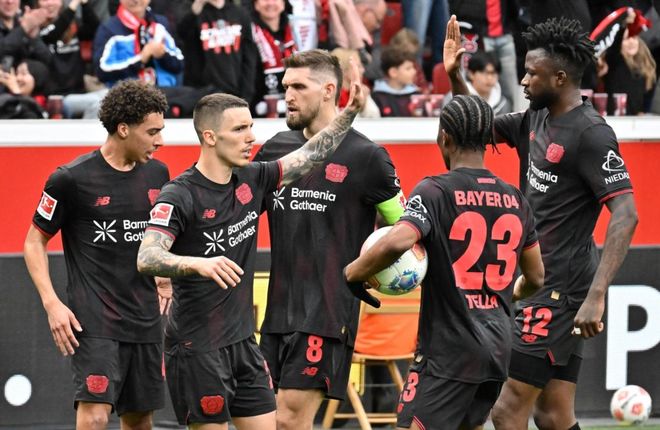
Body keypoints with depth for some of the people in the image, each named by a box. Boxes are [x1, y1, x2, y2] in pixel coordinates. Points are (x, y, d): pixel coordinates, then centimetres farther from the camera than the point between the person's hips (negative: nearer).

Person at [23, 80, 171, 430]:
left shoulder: (157, 173, 7)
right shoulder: (72, 179, -9)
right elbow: (34, 242, -1)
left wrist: (166, 283, 11)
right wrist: (52, 303, -12)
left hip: (145, 319, 6)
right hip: (93, 320, -6)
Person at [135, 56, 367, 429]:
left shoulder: (252, 181, 6)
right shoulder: (180, 196, -16)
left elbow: (310, 156, 16)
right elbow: (147, 258, -27)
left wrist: (351, 112, 5)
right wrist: (198, 263, -45)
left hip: (243, 340, 7)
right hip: (196, 348, -7)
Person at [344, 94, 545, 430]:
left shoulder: (435, 191, -10)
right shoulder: (515, 200, 9)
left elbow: (396, 242, -28)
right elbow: (535, 278, 18)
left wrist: (352, 273, -11)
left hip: (448, 347, -7)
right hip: (498, 345, 7)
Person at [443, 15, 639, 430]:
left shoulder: (591, 133, -17)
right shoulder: (536, 119, 10)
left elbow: (626, 214, -23)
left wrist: (596, 296, -31)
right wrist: (454, 75, 9)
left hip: (560, 288, -9)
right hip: (538, 284, 9)